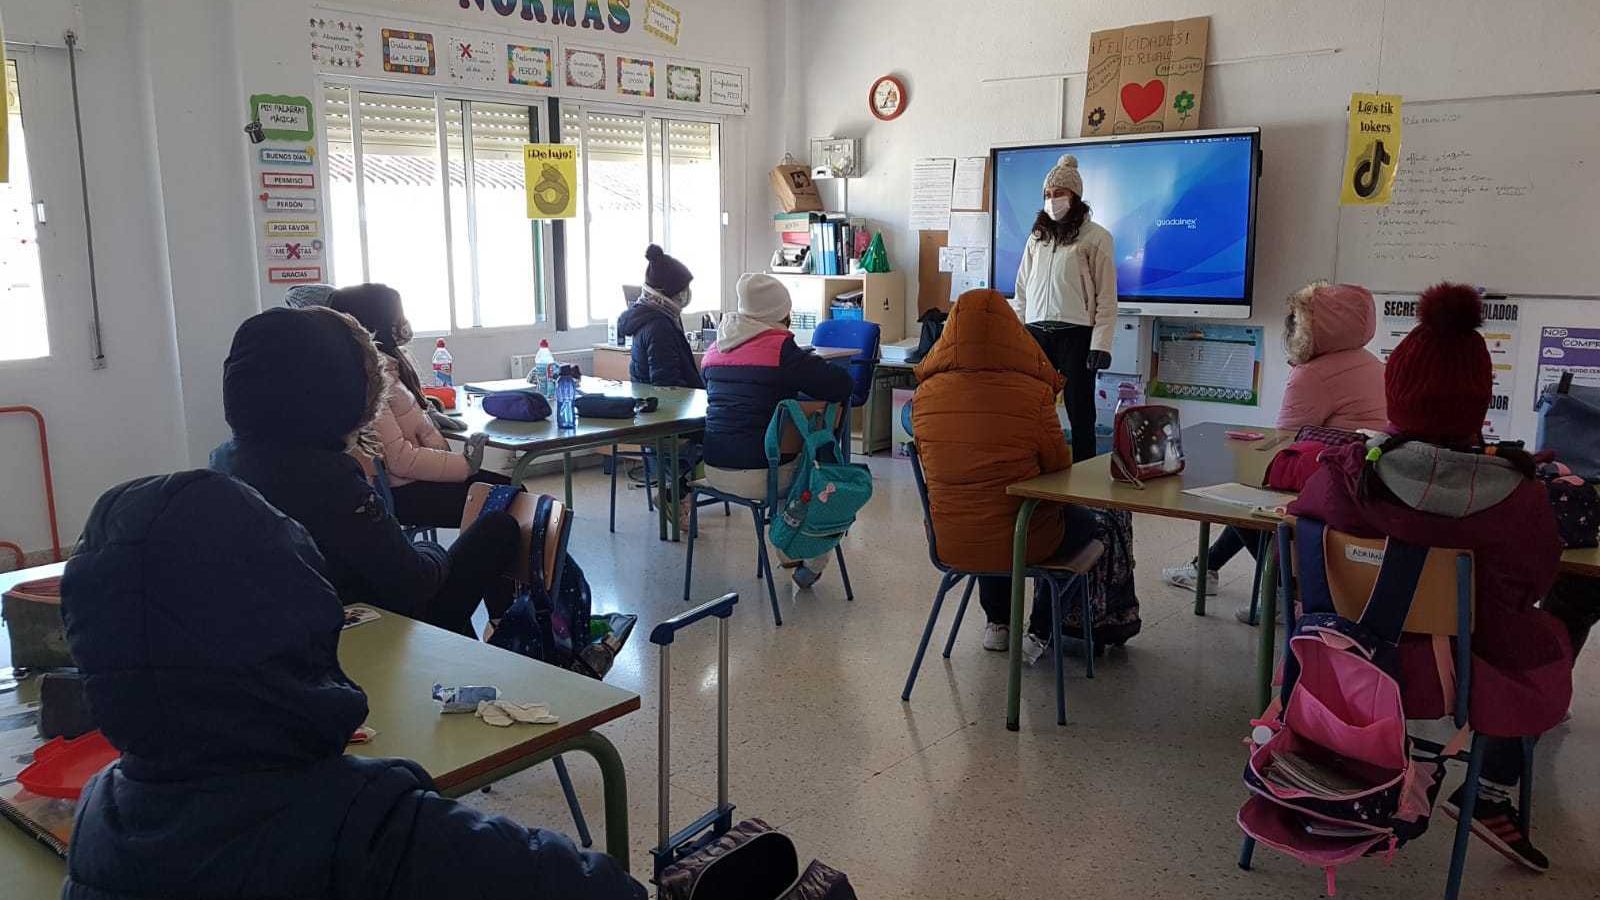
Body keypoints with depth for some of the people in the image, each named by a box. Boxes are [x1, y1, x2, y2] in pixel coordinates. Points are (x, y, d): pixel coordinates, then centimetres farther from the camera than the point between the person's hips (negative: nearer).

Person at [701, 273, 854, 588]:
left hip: (713, 468, 7)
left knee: (791, 465, 33)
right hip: (759, 474, -7)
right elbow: (842, 385, -11)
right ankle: (812, 564, 27)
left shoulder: (715, 349, 9)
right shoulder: (781, 349, -13)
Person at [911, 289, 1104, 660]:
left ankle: (997, 623, 42)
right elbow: (1059, 467, -6)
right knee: (1083, 521, 28)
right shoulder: (1031, 393, -19)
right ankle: (1039, 633, 30)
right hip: (1019, 543, -4)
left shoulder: (926, 393, -7)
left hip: (948, 543, 4)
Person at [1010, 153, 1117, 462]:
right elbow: (1022, 291, 16)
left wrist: (1101, 344, -11)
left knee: (1080, 412, 2)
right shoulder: (1037, 237, 15)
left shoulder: (1096, 237, 0)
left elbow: (1106, 297, -3)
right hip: (1037, 332, 4)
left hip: (1076, 333, -4)